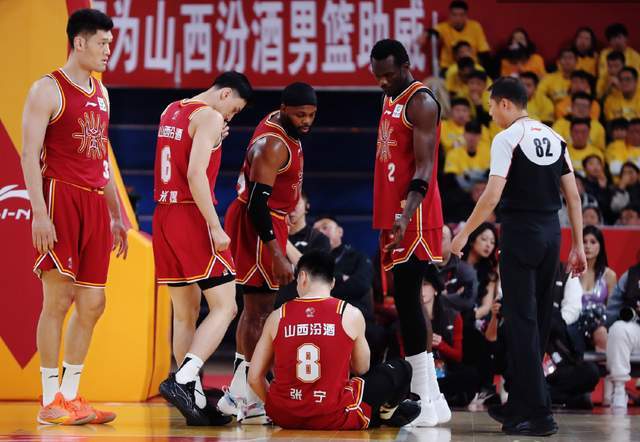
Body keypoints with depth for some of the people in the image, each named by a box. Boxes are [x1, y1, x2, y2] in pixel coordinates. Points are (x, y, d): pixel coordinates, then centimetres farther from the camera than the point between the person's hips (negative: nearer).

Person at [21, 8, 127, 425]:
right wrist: (40, 212, -20)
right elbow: (30, 154, -11)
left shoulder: (101, 93, 18)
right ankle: (50, 402, 0)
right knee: (58, 300, -6)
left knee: (92, 304, 7)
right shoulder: (48, 90, -5)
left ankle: (71, 396, 15)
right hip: (61, 198, -8)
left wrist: (117, 215, 20)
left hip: (95, 203, 8)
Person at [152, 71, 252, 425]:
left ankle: (195, 399, 12)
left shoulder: (170, 112, 16)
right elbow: (196, 174, -20)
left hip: (164, 217, 9)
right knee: (224, 307, -6)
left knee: (185, 313, 11)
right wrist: (215, 227, -20)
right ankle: (181, 380, -20)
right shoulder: (209, 116, -10)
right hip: (192, 217, -9)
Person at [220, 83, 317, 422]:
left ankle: (238, 394, 19)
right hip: (257, 226, -11)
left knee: (255, 307, 14)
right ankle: (252, 401, -8)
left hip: (268, 221, 11)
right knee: (259, 311, -9)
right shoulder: (272, 145, -24)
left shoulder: (281, 124, 7)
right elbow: (257, 202, -28)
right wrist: (277, 255, -31)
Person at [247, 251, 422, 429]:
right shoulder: (350, 315, -4)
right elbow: (362, 370, 9)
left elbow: (254, 377, 1)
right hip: (332, 418, -3)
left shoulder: (277, 317, 0)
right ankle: (384, 413, 40)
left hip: (283, 417, 3)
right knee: (401, 369, 17)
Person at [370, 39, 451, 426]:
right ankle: (428, 398, 14)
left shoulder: (421, 102, -12)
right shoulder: (391, 101, 18)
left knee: (407, 299, -12)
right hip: (394, 217, 10)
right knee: (405, 300, 9)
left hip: (414, 219, -10)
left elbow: (424, 168, -20)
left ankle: (425, 400, -11)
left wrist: (406, 215, -33)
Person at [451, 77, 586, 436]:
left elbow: (493, 195, -15)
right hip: (552, 233, 7)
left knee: (523, 322, -4)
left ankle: (540, 414, -9)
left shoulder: (507, 139, -8)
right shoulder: (554, 138, 12)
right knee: (538, 322, 13)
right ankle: (518, 407, 24)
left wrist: (465, 234, -6)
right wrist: (578, 246, 13)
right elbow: (573, 196, 10)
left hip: (521, 233, -7)